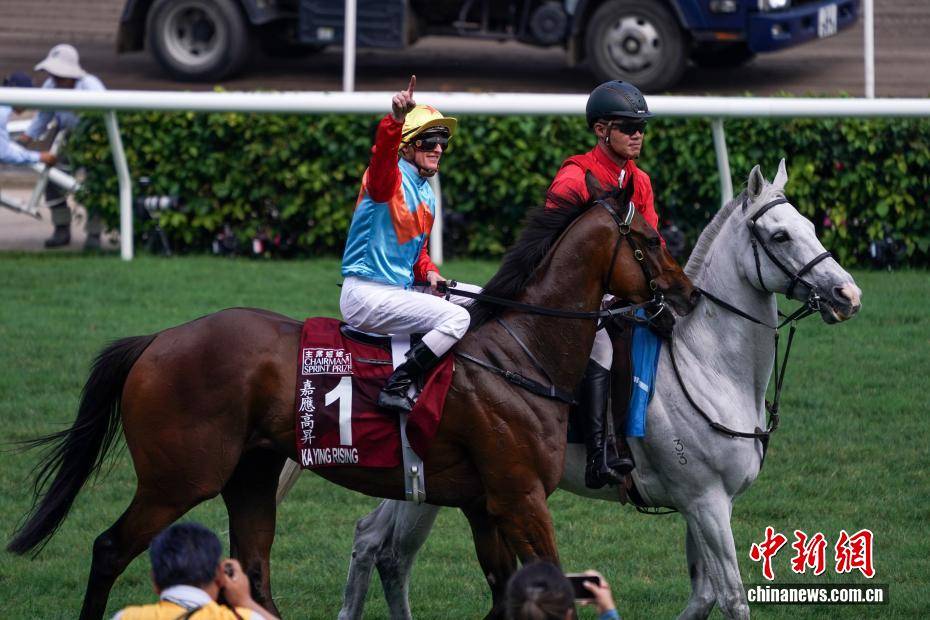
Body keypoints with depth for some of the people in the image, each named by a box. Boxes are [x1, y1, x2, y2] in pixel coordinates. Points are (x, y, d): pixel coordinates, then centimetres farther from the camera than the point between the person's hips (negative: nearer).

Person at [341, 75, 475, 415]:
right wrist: (395, 119, -54)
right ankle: (397, 387, -24)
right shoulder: (392, 177, -10)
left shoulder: (426, 194, 18)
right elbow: (383, 156, -35)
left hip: (399, 292, 10)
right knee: (457, 317, -22)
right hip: (366, 294, -10)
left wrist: (429, 272, 3)